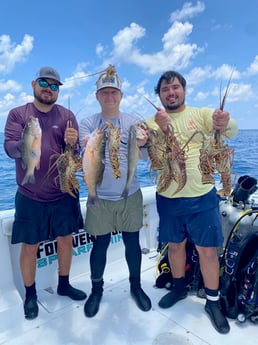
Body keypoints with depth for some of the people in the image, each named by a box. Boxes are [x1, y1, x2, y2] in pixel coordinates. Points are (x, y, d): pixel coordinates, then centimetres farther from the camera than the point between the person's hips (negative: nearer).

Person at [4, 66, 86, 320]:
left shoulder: (66, 115, 3)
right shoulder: (17, 114, 0)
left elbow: (75, 153, -4)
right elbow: (9, 147, -12)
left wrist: (71, 144, -27)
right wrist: (23, 145, -35)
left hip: (63, 193, 2)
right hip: (30, 196, -1)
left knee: (66, 239, 13)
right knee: (29, 246, 8)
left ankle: (64, 285, 35)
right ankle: (30, 294, 29)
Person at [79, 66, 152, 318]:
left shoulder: (133, 122, 1)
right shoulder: (87, 123, -2)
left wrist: (142, 144, -29)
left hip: (130, 195, 1)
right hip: (100, 197, -1)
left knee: (132, 242, 12)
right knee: (100, 244, 9)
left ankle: (136, 285, 34)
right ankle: (96, 289, 31)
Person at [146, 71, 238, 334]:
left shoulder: (202, 114, -1)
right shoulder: (153, 123, 1)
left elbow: (232, 130, -18)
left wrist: (224, 124, -43)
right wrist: (162, 129, -34)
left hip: (202, 196, -1)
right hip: (168, 198, 2)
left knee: (207, 250, 6)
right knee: (175, 245, 17)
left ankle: (213, 301, 28)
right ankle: (179, 288, 41)